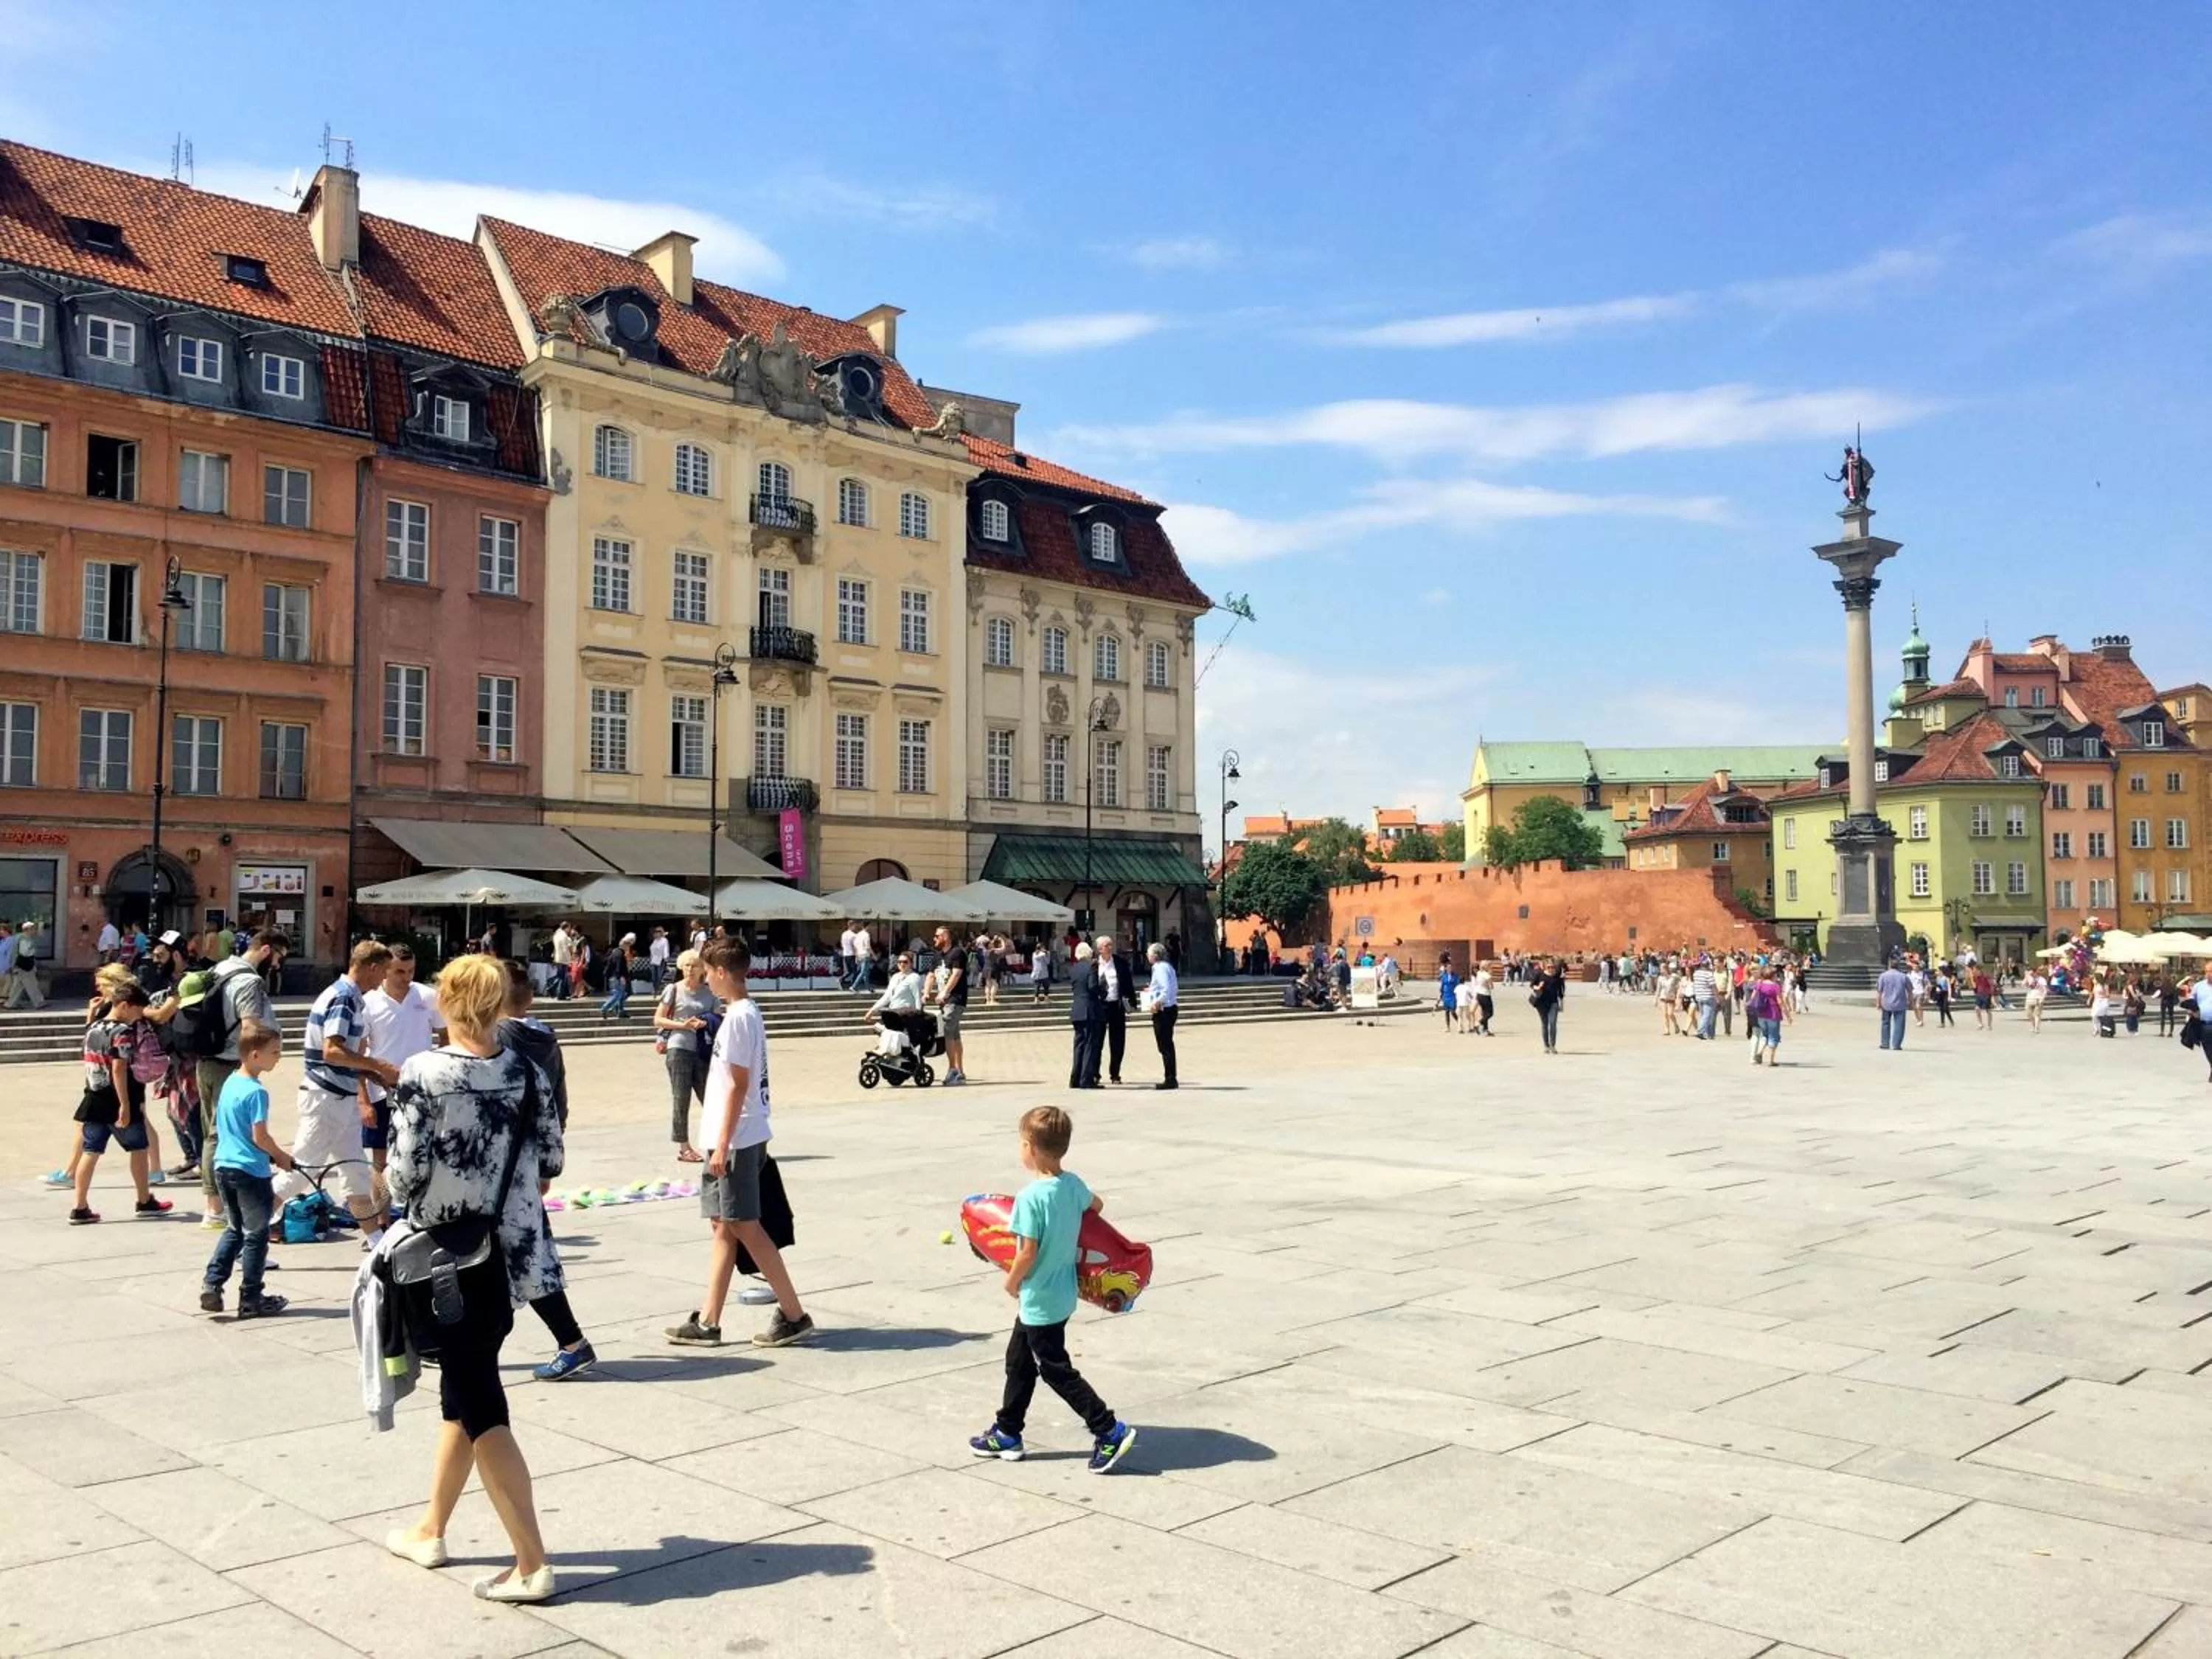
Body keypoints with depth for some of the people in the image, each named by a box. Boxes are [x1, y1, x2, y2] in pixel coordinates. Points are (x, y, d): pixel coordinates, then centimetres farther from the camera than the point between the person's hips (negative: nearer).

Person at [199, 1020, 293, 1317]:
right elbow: (259, 1136, -21)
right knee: (256, 1234, 4)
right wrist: (281, 1156, -4)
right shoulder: (256, 1092, -19)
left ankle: (212, 1282, 12)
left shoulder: (230, 1083, 7)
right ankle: (251, 1299, 11)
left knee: (234, 1229, 22)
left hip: (223, 1166, 8)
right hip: (250, 1171, -8)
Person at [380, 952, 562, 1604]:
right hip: (510, 1253, 5)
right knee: (464, 1390, 21)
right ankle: (429, 1530, 37)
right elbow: (551, 1164, 3)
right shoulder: (529, 1073, -2)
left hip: (449, 1256, -5)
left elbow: (406, 1174, -16)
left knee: (477, 1405, 1)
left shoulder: (422, 1076, -15)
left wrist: (412, 1200, 7)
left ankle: (532, 1565, 1)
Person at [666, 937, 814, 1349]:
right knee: (723, 1226, 10)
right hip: (731, 1139, 10)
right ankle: (707, 1323, 15)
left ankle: (794, 1315, 2)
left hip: (737, 1140, -10)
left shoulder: (738, 1017, -17)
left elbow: (738, 1085, -19)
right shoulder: (745, 1012, 12)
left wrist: (723, 1144, -18)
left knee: (745, 1227, -4)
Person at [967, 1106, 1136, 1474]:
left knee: (1056, 1371, 2)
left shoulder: (1030, 1198, -25)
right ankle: (1007, 1433, 31)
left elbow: (1027, 1253, -23)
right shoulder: (1073, 1183, -2)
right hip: (1063, 1295, 9)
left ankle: (1109, 1432, 2)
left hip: (1039, 1302, -9)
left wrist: (1012, 1282, -5)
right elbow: (1096, 1205, 19)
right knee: (1019, 1361, 21)